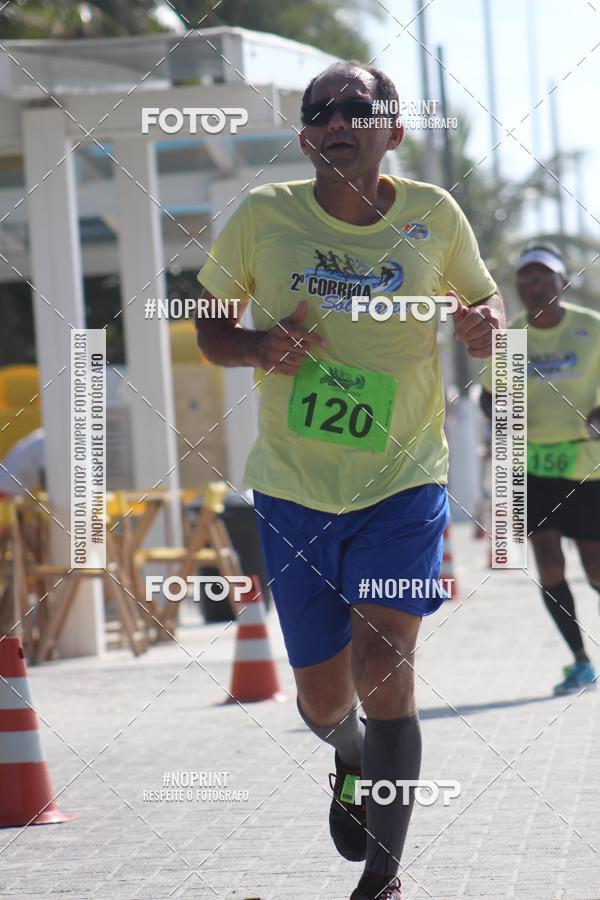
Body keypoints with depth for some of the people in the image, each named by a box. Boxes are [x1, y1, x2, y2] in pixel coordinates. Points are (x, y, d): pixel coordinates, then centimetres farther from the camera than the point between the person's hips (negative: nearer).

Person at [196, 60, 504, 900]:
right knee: (324, 698, 9)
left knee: (382, 662, -18)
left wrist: (487, 322, -10)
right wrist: (259, 347, -15)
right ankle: (352, 761, 48)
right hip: (291, 490, 1)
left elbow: (481, 296, 14)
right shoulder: (262, 215, -4)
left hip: (403, 484, -1)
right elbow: (209, 324, 7)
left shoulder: (434, 216, -3)